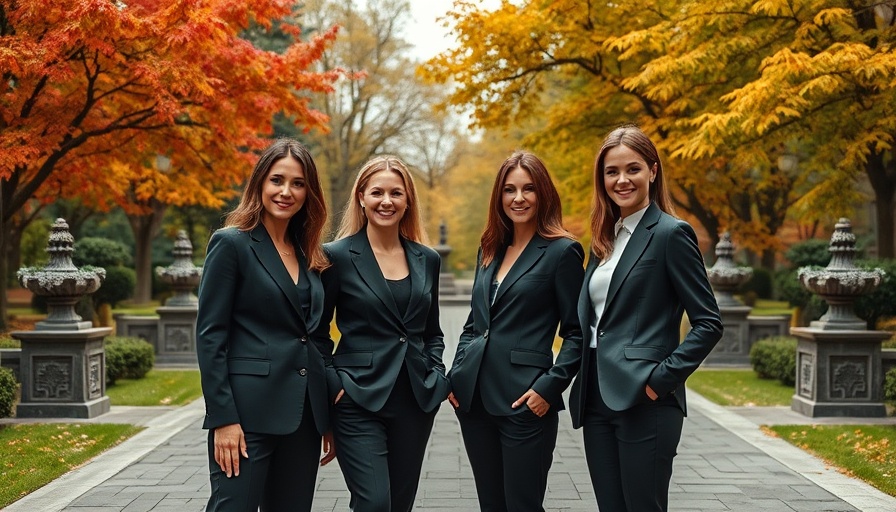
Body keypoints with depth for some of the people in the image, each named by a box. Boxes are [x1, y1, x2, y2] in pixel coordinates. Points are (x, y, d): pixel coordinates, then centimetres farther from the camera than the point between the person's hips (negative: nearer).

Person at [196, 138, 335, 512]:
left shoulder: (310, 255, 13)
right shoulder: (232, 243, -5)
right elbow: (209, 336, -9)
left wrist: (327, 420, 13)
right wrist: (222, 418, -15)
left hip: (303, 414, 6)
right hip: (250, 412, -6)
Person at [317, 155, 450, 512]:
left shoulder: (427, 260, 9)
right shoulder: (338, 256, -5)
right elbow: (316, 331, 0)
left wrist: (437, 378, 4)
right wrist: (333, 385, -8)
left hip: (415, 402, 5)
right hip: (359, 402, -4)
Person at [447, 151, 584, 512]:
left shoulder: (562, 251, -6)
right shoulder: (490, 249, 13)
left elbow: (577, 333, -6)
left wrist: (550, 387, -15)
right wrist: (456, 376, 8)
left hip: (525, 401, -6)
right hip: (474, 397, 6)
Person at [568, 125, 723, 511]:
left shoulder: (671, 233, -8)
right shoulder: (604, 238, 14)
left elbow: (709, 323, -10)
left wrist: (661, 378, -16)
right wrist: (583, 385, 10)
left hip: (644, 402, -7)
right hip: (597, 397, 7)